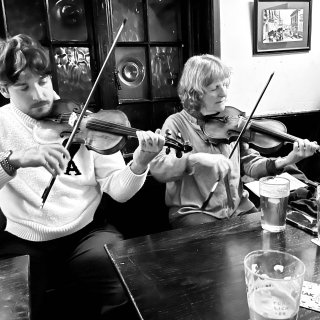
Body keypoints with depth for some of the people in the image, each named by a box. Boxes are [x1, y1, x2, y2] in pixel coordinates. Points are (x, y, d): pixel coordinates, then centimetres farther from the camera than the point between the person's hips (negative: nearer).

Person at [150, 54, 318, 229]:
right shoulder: (176, 124, -8)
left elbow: (250, 163, 1)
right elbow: (158, 168, -20)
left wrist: (286, 161, -15)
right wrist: (193, 159, -37)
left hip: (238, 206, 5)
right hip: (192, 211, -4)